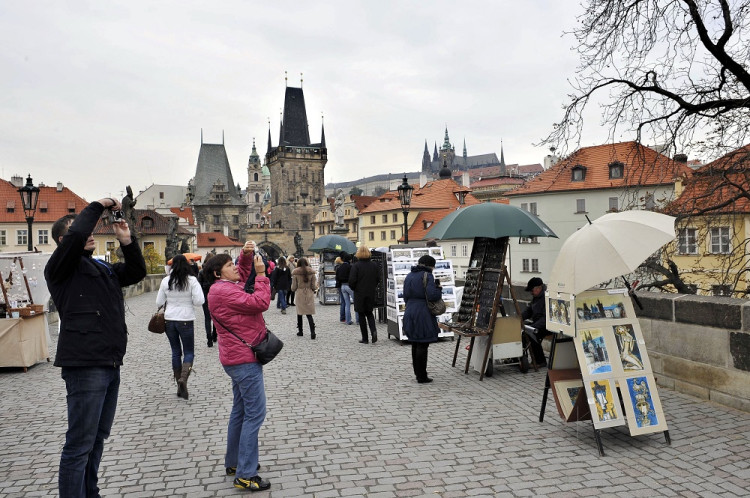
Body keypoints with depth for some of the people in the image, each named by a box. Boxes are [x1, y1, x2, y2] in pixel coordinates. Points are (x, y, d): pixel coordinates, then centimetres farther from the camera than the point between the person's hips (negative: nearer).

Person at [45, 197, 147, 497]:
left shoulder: (102, 268, 20)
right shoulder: (61, 267, -5)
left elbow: (137, 272, 17)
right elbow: (76, 235, -22)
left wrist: (126, 240, 5)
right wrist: (98, 206, -9)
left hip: (110, 365, 9)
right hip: (85, 367, -9)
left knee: (97, 439, 18)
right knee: (80, 444, -5)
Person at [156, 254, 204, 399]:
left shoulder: (166, 281, -2)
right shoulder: (192, 280, -11)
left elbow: (159, 302, 4)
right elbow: (199, 301, -14)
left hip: (169, 320, 3)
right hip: (186, 320, -3)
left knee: (176, 351, 14)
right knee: (189, 351, 9)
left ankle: (180, 386, 19)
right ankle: (183, 378, -16)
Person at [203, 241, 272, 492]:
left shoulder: (227, 286, 12)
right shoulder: (223, 291, -18)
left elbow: (242, 272, 27)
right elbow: (259, 303, -22)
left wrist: (246, 255, 7)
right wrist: (261, 274, -13)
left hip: (240, 357, 11)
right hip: (244, 359, -11)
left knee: (241, 410, 18)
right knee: (255, 413, -10)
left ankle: (234, 462, 30)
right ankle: (245, 474, -6)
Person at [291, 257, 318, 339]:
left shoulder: (295, 273, -5)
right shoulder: (311, 272, -2)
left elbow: (293, 287, -3)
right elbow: (314, 286, -2)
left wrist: (294, 289, 19)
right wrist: (315, 289, 20)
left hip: (299, 294, -1)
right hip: (309, 294, 1)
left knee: (299, 313, 13)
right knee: (309, 314, 3)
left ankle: (300, 331, 21)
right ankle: (312, 332, -9)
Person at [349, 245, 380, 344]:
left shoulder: (356, 266, -13)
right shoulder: (374, 265, 0)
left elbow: (352, 281, -14)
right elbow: (378, 279, 4)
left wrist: (354, 289, 6)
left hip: (360, 294, -4)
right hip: (371, 293, 4)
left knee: (362, 315, 7)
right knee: (369, 313, 18)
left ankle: (365, 338, 8)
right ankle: (373, 330, -7)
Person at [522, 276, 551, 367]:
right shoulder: (535, 297, 11)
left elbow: (546, 318, -26)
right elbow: (528, 311, 17)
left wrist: (534, 326, -32)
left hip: (548, 326, -9)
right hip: (536, 323, 10)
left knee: (533, 334, -29)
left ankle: (540, 361, -13)